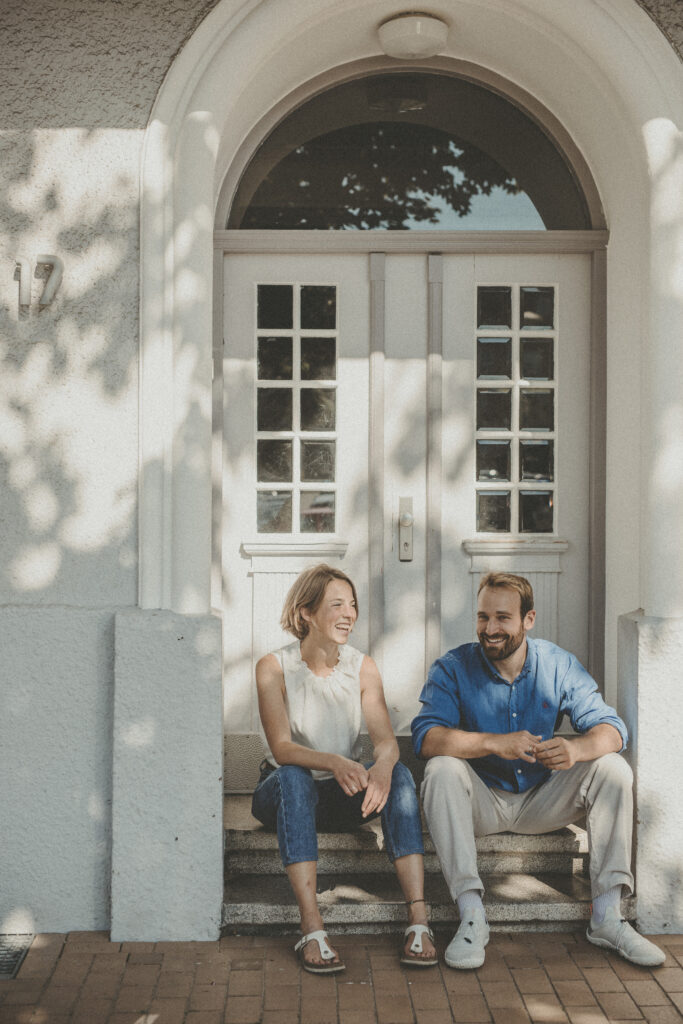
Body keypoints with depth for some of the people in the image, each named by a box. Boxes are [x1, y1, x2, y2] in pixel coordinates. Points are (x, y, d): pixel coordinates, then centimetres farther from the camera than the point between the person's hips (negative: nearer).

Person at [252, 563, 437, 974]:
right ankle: (312, 931, -39)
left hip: (344, 797, 3)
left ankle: (419, 920, -31)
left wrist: (383, 764, -38)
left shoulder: (362, 667, -3)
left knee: (399, 773, -25)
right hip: (284, 793, -2)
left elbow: (387, 740, -13)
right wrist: (333, 762, -43)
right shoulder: (274, 667, -12)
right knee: (294, 777, -36)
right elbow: (281, 747, -23)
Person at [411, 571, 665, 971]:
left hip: (542, 800, 2)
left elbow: (611, 728, -12)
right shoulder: (452, 669, -11)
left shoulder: (559, 665, -4)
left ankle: (607, 916, -15)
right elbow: (427, 737, -25)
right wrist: (495, 744, -40)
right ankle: (472, 917, -28)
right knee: (442, 770, -31)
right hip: (481, 802, -2)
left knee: (613, 769, -18)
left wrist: (576, 749, -36)